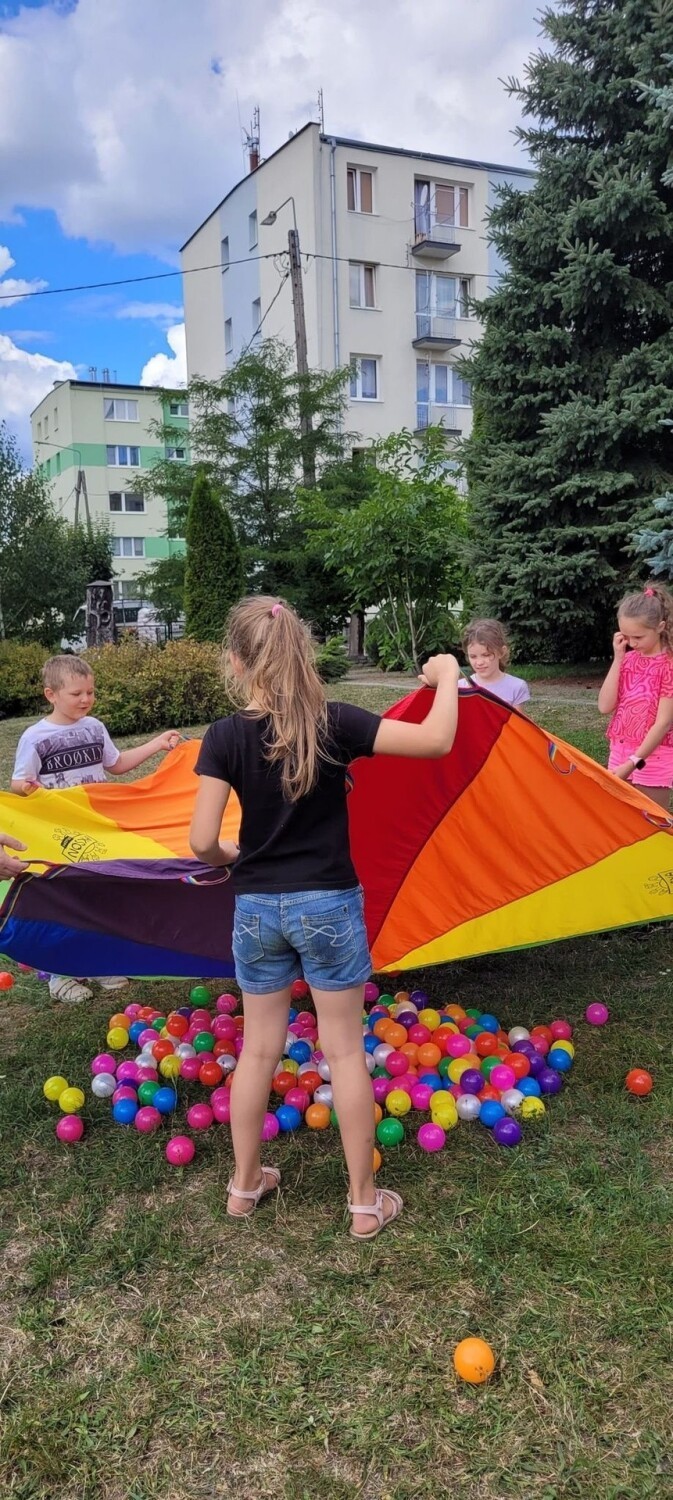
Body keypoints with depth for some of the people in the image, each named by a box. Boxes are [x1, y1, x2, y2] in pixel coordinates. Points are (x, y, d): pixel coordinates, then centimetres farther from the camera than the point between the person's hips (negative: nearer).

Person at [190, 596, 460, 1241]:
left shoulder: (224, 737, -11)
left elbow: (203, 841, -13)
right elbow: (436, 740, -18)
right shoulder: (334, 724, -14)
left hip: (256, 909, 2)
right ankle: (365, 1202, 23)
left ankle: (244, 1185, 35)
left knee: (258, 1047, 18)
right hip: (329, 905, -1)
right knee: (345, 1050, 11)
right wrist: (448, 678, -1)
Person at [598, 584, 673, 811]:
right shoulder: (628, 659, 6)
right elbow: (605, 706, -5)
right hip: (619, 753, 6)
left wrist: (632, 763, -23)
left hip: (652, 758, -6)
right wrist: (618, 659, -8)